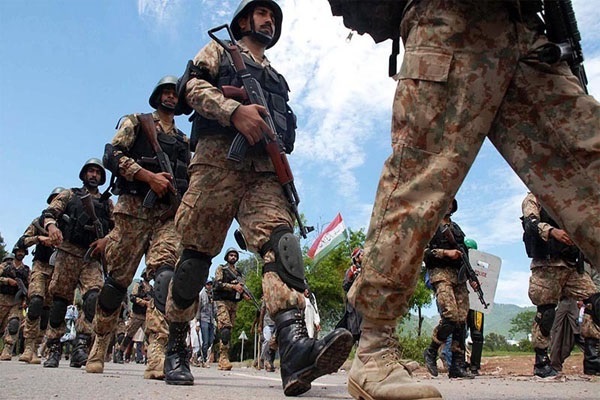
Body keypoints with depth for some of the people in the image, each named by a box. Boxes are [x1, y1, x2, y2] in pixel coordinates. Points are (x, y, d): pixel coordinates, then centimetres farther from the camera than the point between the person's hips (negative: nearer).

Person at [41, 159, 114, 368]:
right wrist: (51, 226, -18)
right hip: (67, 254, 0)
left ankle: (80, 347, -20)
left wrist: (106, 240, -9)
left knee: (94, 297, -19)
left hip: (92, 258, 1)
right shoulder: (69, 195, 17)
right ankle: (54, 349, 10)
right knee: (59, 301, 0)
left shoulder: (107, 203, 19)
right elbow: (49, 213, 5)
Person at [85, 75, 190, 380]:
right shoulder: (136, 122, 13)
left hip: (168, 214, 3)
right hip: (134, 208, -2)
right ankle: (99, 346, 21)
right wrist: (148, 175, -13)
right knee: (117, 279, 2)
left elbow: (188, 181, 25)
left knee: (166, 273, -19)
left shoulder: (184, 142, 25)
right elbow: (111, 155, -2)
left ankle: (157, 356, -29)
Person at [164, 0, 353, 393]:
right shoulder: (219, 50, 22)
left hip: (264, 171, 4)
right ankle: (175, 348, 12)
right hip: (218, 160, -3)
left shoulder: (276, 78, 35)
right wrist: (235, 109, -16)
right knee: (196, 254, -4)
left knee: (280, 241, -22)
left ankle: (296, 349, -40)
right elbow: (195, 87, 2)